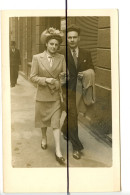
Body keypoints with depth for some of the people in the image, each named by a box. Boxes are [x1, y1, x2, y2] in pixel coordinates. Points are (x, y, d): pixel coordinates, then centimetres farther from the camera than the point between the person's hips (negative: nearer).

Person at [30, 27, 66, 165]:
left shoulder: (61, 58, -1)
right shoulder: (37, 58, -5)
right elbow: (33, 77, -6)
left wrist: (58, 83, -16)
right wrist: (46, 80, -19)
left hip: (56, 95, 0)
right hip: (42, 94, 1)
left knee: (56, 122, -4)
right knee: (43, 119, 18)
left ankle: (58, 152, -3)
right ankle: (44, 138, 46)